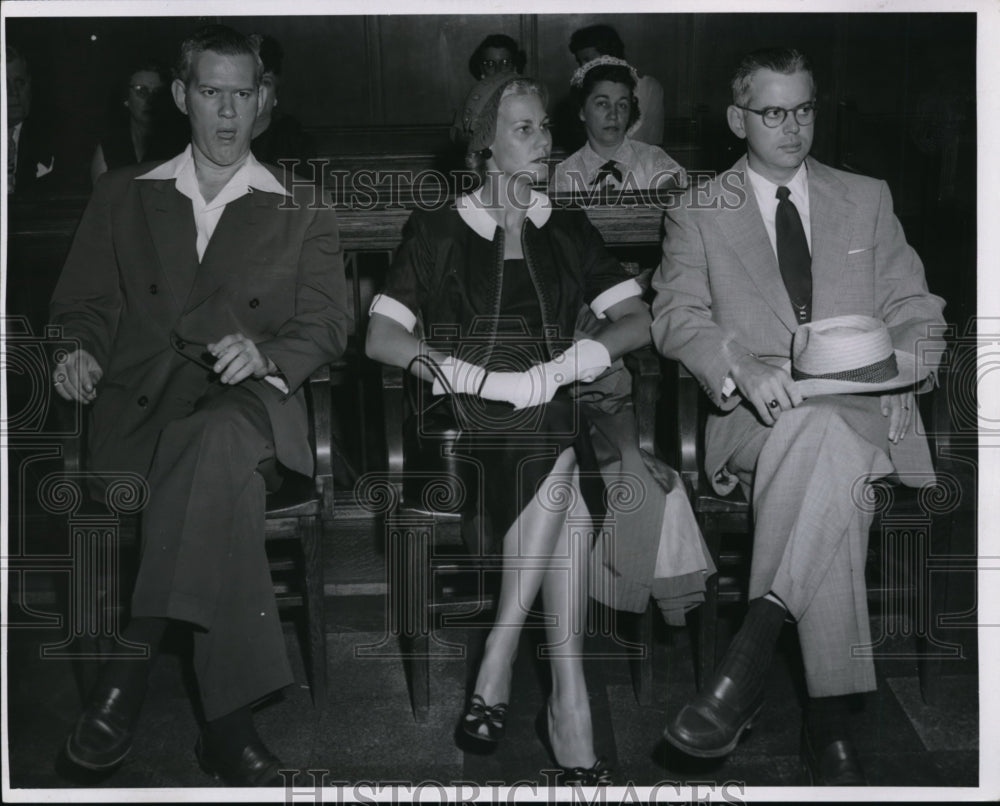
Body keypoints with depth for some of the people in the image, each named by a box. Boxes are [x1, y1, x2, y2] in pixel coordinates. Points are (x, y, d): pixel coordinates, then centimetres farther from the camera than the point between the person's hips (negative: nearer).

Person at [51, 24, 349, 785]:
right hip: (141, 403, 1)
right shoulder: (124, 195, 21)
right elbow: (84, 304, 19)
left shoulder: (304, 216, 17)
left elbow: (327, 325, 7)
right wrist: (84, 351, -6)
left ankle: (129, 662, -35)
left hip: (249, 403, 0)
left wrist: (264, 354, -15)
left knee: (218, 443, -40)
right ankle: (227, 721, -34)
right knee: (224, 489, -36)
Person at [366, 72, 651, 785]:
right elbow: (382, 337, -1)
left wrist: (557, 369, -11)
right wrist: (490, 379, -13)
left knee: (558, 462, -30)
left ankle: (495, 667, -24)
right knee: (558, 459, -30)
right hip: (470, 426, -2)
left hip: (554, 418, 3)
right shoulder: (437, 231, 11)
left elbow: (638, 323, 8)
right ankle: (570, 706, -29)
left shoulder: (569, 230, 19)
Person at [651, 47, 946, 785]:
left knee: (821, 438, -37)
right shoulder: (698, 212, 14)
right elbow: (678, 316, 0)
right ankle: (830, 717, -37)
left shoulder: (868, 198, 21)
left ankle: (752, 654, -37)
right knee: (828, 461, -37)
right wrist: (742, 368, -22)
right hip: (756, 417, -2)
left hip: (863, 410, 2)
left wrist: (910, 358, -8)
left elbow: (914, 306, 18)